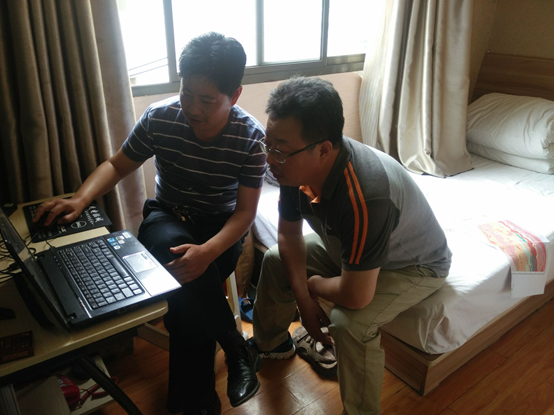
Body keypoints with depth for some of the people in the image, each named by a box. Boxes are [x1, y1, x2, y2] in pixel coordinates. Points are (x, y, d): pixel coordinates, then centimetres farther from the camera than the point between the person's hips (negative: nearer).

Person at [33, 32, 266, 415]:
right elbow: (117, 166, 1)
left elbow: (245, 211, -17)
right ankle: (237, 349, -11)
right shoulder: (159, 118, -12)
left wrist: (208, 250, -35)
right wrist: (81, 199, -20)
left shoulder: (251, 137, -17)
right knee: (188, 282, -35)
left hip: (221, 228, -1)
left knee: (189, 295, -29)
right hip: (167, 219, 1)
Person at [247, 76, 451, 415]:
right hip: (346, 248, 7)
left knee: (349, 323, -30)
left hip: (414, 265, -7)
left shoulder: (364, 196, -44)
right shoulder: (296, 165, -21)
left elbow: (356, 296, -37)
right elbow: (289, 233, -5)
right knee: (275, 261, 6)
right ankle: (270, 343, 31)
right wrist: (303, 298, -12)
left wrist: (315, 284, -16)